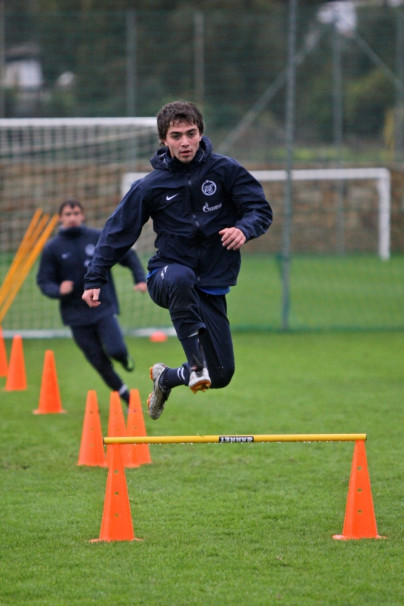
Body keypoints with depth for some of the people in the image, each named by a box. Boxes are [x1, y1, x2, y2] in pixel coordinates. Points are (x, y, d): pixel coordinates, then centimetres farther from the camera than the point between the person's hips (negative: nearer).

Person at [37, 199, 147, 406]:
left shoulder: (99, 238, 1)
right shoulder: (52, 248, 1)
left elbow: (128, 256, 10)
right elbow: (44, 281, 3)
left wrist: (140, 278, -3)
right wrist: (58, 290, -19)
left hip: (104, 309, -1)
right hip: (77, 316, 1)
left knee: (116, 350, -20)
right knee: (100, 363, 1)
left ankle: (125, 358, 18)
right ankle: (128, 400, 16)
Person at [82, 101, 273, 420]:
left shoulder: (225, 170, -4)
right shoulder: (151, 186, -3)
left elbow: (262, 210, -3)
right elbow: (118, 232, 3)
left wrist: (244, 229, -26)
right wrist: (95, 280, -3)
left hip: (212, 284, 2)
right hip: (167, 272, -2)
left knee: (221, 375, 0)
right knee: (180, 278, -42)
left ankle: (166, 378, 32)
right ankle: (196, 364, -38)